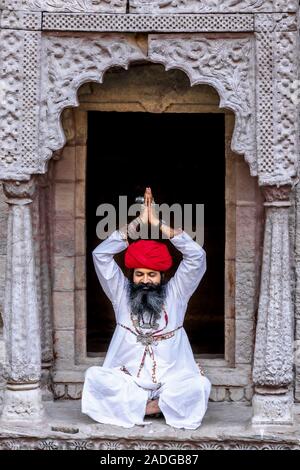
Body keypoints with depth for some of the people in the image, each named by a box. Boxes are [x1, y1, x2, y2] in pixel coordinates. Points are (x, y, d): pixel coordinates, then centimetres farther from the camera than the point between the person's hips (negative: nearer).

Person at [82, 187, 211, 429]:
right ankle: (163, 405, -23)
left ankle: (135, 406, -17)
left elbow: (197, 256, -7)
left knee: (199, 385, -31)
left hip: (171, 383, -1)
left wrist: (159, 224, -8)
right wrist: (138, 222, -6)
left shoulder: (175, 293, 5)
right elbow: (101, 254, -3)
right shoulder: (121, 293, 7)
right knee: (94, 376, -28)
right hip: (128, 382, 1)